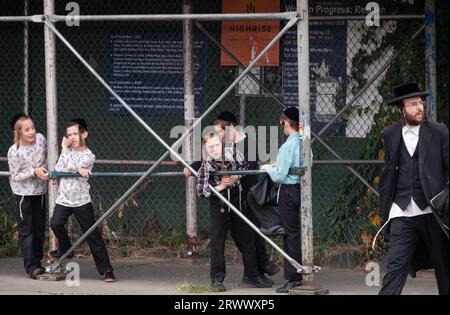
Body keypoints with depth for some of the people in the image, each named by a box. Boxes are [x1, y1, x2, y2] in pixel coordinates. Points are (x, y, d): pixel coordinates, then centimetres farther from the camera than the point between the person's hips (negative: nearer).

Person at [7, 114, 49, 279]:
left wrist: (45, 170, 2)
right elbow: (15, 176, -17)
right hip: (23, 193, -5)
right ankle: (31, 266, -4)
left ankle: (37, 262, 23)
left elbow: (47, 157, 12)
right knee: (26, 230, -4)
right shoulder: (14, 151, -20)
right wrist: (34, 172, -25)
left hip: (40, 191, 5)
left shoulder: (40, 139, -8)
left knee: (40, 228, 11)